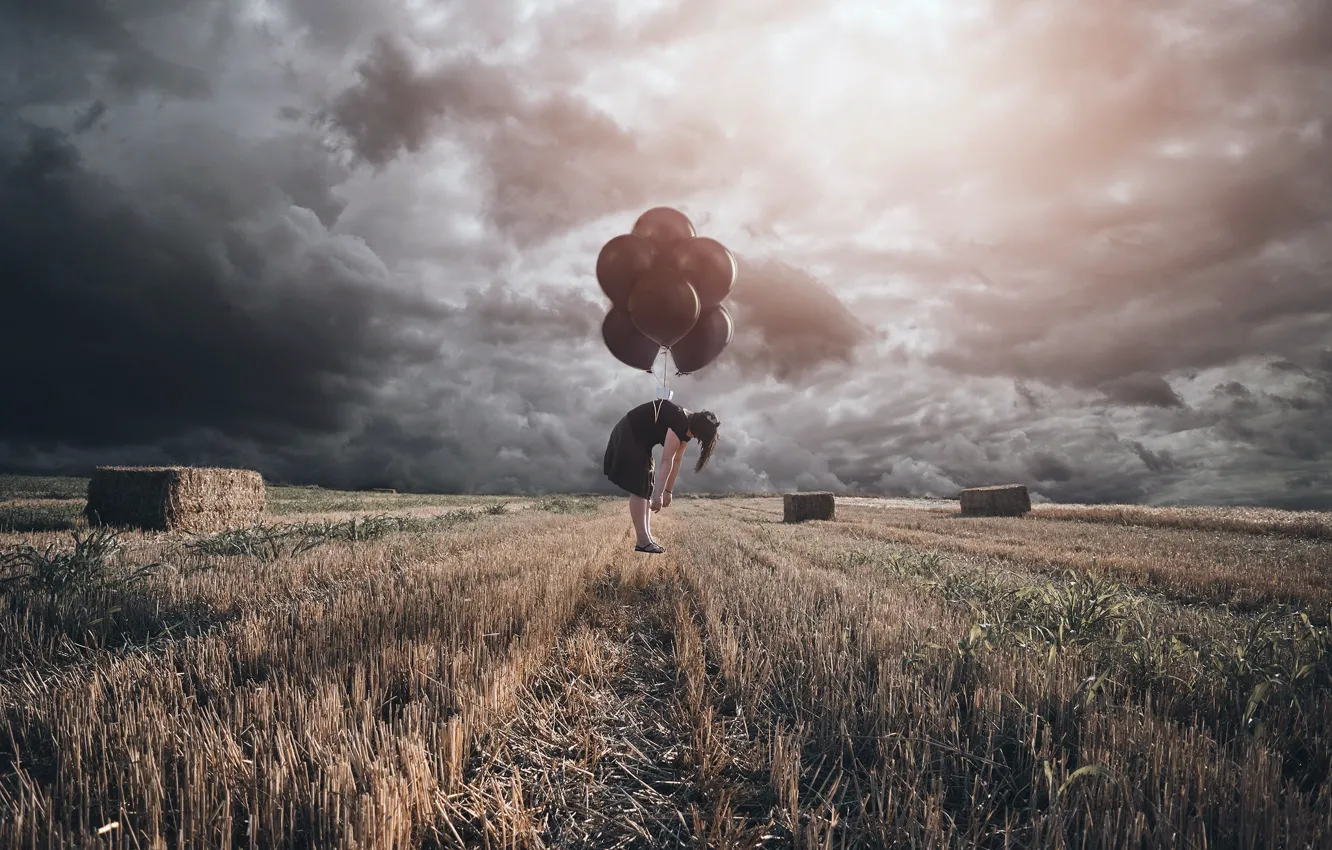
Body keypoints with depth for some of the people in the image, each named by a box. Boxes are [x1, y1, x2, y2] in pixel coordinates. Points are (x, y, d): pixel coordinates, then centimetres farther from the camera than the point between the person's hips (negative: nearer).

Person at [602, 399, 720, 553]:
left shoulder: (686, 428, 4)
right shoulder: (679, 422, -25)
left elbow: (676, 461, 9)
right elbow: (666, 461, -29)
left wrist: (668, 491, 10)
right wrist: (659, 494, -31)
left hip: (640, 440, 10)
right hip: (627, 436, -10)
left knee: (647, 489, 8)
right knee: (638, 489, -12)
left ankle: (647, 538, 10)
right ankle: (643, 542, -11)